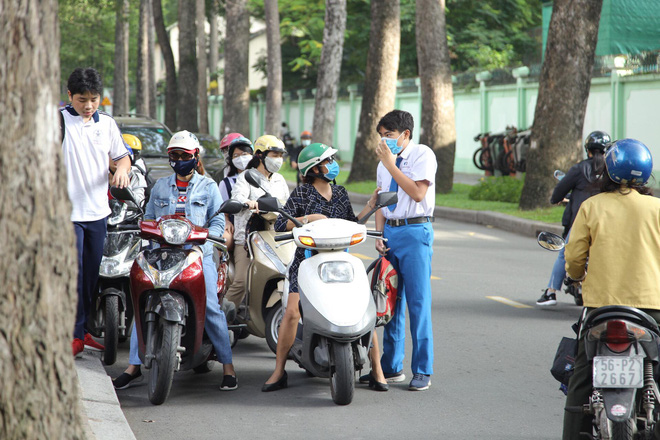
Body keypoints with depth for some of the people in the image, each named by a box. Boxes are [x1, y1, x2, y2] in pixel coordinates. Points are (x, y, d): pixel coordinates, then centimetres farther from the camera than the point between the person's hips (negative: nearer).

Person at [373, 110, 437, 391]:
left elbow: (417, 193, -18)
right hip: (390, 231, 7)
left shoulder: (422, 155, -6)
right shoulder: (386, 159, 15)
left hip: (415, 232, -7)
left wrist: (390, 164, -15)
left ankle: (422, 371, -1)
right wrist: (379, 235, 7)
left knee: (418, 302, -7)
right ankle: (391, 367, 17)